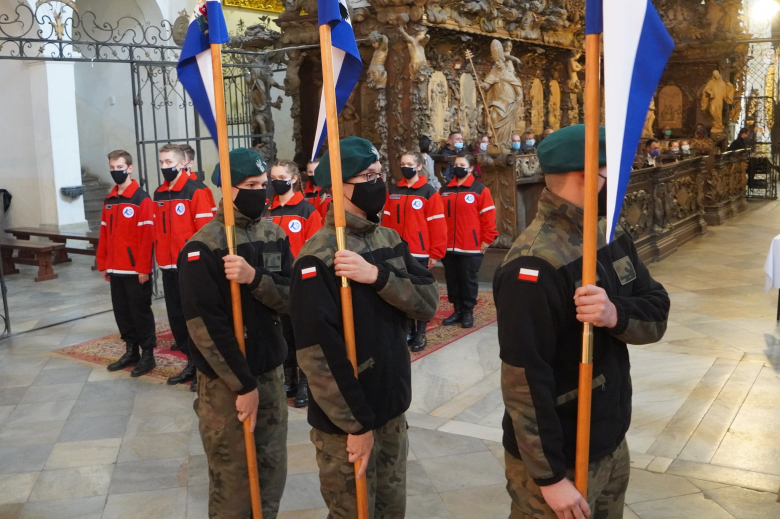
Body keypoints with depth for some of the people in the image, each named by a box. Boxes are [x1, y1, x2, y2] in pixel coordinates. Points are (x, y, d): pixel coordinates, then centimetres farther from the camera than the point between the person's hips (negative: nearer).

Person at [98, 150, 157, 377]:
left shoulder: (142, 199, -10)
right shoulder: (109, 201, 12)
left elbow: (147, 237, -15)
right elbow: (104, 235, 15)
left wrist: (143, 268, -18)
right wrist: (103, 264, 11)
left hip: (136, 270, -7)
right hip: (115, 269, 7)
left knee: (140, 312, 1)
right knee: (121, 312, 13)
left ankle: (147, 355, 11)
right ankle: (131, 352, 25)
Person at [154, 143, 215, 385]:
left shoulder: (195, 191, -10)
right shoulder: (159, 194, 12)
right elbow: (158, 229, 17)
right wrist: (159, 259, 13)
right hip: (168, 266, 7)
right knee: (176, 315, 12)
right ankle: (192, 362, 24)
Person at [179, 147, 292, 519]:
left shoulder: (275, 236, 3)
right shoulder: (202, 247, -16)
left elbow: (289, 300, -4)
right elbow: (204, 326, -19)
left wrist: (254, 277, -24)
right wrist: (242, 385, -17)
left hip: (270, 373, 6)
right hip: (225, 382, -5)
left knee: (272, 473, 16)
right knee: (232, 481, 7)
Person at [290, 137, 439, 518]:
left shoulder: (390, 240, 5)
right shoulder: (318, 257, -20)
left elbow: (428, 303, -6)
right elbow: (317, 353, -23)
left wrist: (378, 276, -22)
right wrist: (355, 424, -19)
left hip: (392, 409, 7)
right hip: (346, 421, -7)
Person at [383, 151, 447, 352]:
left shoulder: (429, 192, -4)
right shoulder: (393, 191, 8)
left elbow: (437, 225, -7)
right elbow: (387, 222, 8)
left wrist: (435, 253, -10)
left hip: (419, 253, -4)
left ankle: (420, 334, 14)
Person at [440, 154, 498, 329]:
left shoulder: (480, 190, -3)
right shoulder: (444, 190, 10)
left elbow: (488, 217, -6)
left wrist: (486, 240, -9)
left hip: (471, 247, -4)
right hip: (448, 246, 4)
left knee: (468, 280, 4)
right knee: (452, 280, 10)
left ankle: (468, 312, 16)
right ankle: (457, 311, 23)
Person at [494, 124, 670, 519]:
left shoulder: (610, 236, 3)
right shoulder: (536, 264, -25)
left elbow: (657, 315, -3)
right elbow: (525, 381, -25)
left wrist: (616, 314, -26)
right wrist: (550, 476, -20)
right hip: (559, 458, -8)